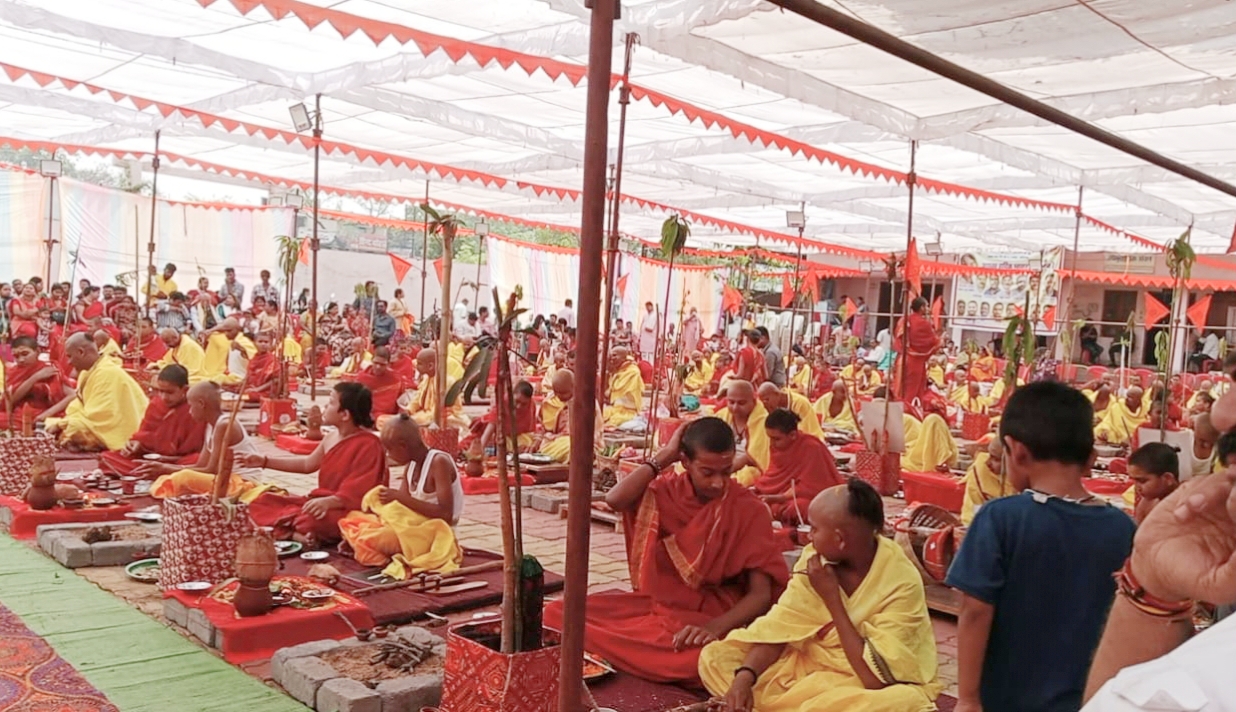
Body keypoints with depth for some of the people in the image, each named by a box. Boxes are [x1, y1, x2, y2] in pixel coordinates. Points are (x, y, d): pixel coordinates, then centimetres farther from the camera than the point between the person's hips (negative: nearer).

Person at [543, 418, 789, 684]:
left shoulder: (750, 510, -8)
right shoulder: (669, 490, 1)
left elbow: (761, 594, -13)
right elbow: (615, 500, -19)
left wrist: (716, 626, -31)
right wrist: (665, 455, -12)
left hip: (712, 616, -2)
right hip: (657, 603, 2)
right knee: (558, 614, -14)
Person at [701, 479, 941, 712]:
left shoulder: (902, 582, -25)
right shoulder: (816, 558, -10)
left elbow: (876, 677, -28)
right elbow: (779, 627, -8)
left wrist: (832, 599, -27)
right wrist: (745, 675, -25)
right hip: (813, 666, 4)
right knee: (715, 658, -7)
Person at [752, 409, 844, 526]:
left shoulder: (812, 447, -23)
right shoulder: (776, 445, -2)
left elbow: (809, 488, -21)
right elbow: (774, 476, 6)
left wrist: (777, 498, -25)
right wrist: (754, 489, -11)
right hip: (790, 494, 7)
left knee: (793, 508, -36)